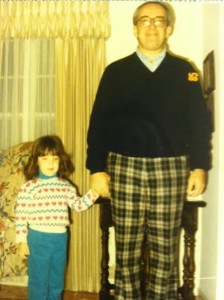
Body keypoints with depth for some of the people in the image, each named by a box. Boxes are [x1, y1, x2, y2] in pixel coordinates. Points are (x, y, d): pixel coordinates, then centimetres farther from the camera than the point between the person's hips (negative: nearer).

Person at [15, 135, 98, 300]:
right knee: (38, 281, 7)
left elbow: (78, 205, 10)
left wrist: (93, 192, -2)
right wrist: (22, 240, -9)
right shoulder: (29, 187, -9)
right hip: (38, 239, -4)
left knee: (57, 282, 17)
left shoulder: (66, 186, 4)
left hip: (60, 239, 4)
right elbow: (21, 215, -8)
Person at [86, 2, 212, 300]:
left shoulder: (185, 72, 8)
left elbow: (200, 123, 6)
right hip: (125, 168, 0)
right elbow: (99, 123, 4)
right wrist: (97, 168, -2)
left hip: (171, 169, 0)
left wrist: (199, 167, -2)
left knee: (165, 248, 7)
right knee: (126, 247, 7)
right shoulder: (115, 72, 7)